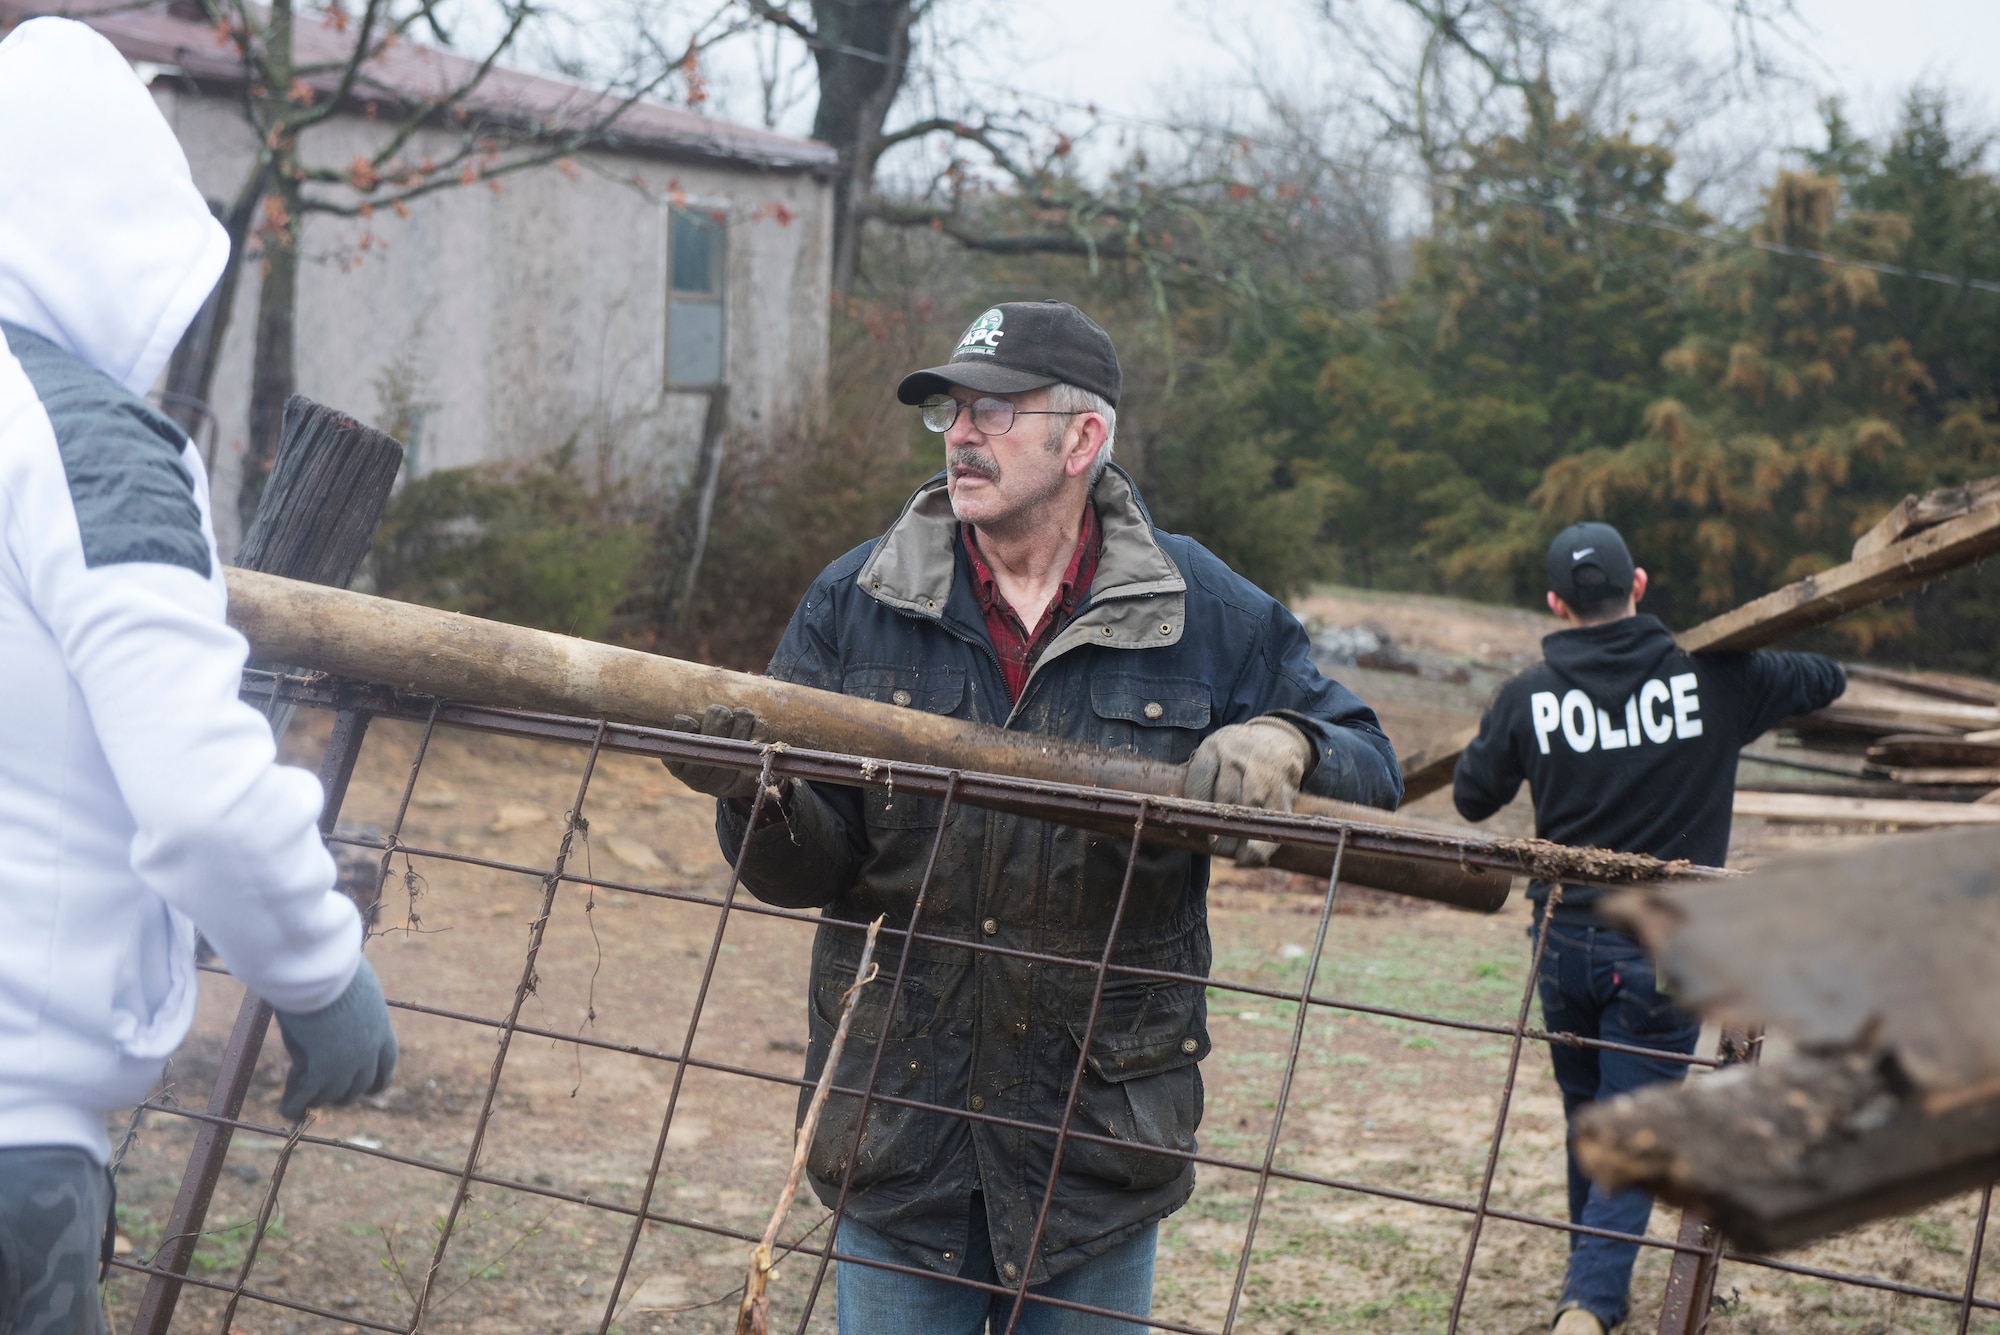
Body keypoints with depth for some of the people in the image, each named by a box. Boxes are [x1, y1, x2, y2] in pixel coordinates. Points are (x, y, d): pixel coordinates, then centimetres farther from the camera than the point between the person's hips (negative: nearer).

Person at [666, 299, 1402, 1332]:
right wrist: (761, 800, -27)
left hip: (1101, 1126, 0)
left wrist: (1285, 744, -18)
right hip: (897, 1121, 0)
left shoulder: (1207, 613, 0)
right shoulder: (853, 603, 0)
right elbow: (814, 870, -4)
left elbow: (1370, 770, 5)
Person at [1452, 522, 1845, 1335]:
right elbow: (1827, 679, 10)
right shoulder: (1714, 681, -7)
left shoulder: (1527, 698, -6)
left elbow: (1471, 798, 7)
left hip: (1564, 939, 2)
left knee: (1586, 1122, 21)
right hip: (1663, 950, -2)